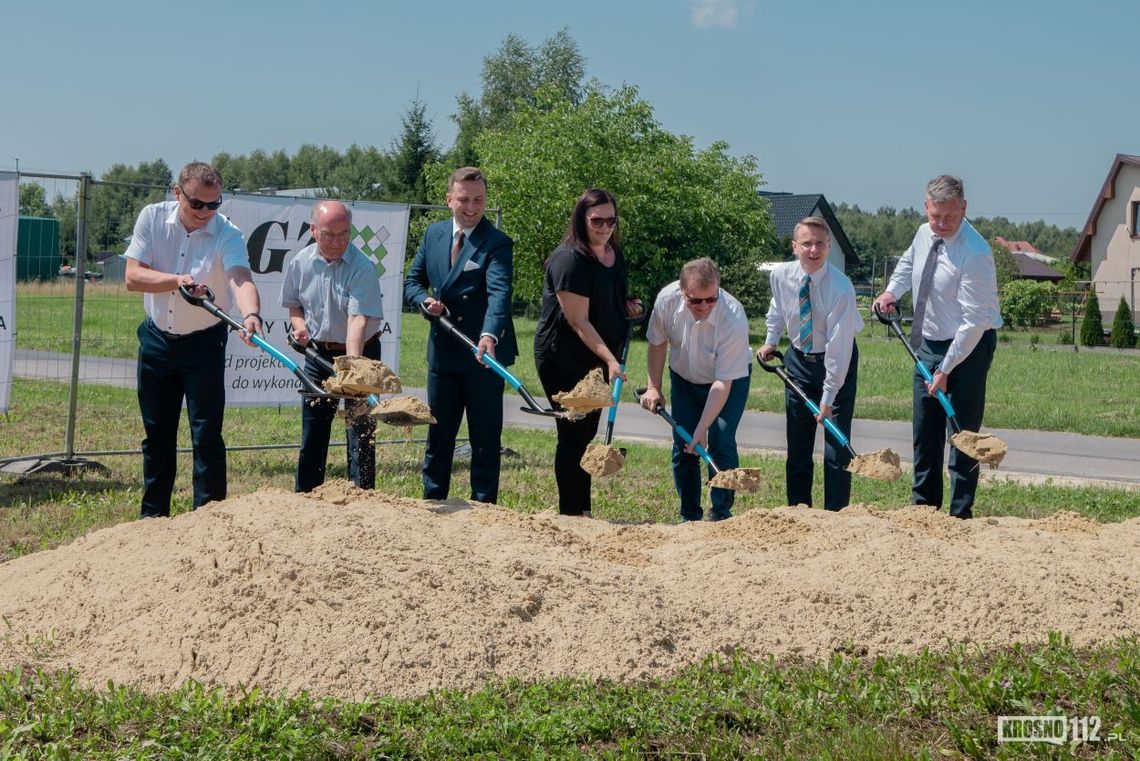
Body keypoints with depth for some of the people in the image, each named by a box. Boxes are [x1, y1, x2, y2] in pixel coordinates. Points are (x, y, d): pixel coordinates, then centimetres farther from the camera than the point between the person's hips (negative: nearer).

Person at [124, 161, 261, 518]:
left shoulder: (227, 234, -17)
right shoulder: (153, 217, -8)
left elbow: (241, 278, -35)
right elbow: (133, 277, -13)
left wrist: (250, 314, -55)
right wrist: (177, 280, -29)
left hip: (203, 343, -3)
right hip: (156, 339, 3)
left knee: (207, 434, -5)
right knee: (157, 432, 12)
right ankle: (153, 514, 24)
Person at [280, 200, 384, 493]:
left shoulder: (362, 267, -20)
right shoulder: (300, 262, -4)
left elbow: (358, 318, -30)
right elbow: (294, 303, 13)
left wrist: (352, 362, -42)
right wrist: (298, 323, -9)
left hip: (360, 351, -4)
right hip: (317, 351, 5)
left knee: (360, 429, -4)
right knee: (312, 431, 11)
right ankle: (305, 496, 22)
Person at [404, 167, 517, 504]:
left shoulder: (497, 243, -13)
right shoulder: (433, 234, 6)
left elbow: (500, 293, -28)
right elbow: (412, 282, 14)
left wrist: (489, 336, -45)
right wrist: (425, 300, -10)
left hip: (484, 352, -5)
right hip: (442, 350, 5)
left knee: (485, 437, 3)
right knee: (438, 434, 14)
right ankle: (432, 502, 25)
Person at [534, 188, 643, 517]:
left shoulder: (614, 253, 6)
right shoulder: (569, 259, -20)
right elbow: (579, 321, -23)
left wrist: (628, 306, 3)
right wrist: (610, 359, -28)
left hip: (597, 358, 8)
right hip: (563, 360, -8)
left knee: (588, 432, 13)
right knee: (573, 434, -4)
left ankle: (584, 511, 21)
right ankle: (571, 514, 4)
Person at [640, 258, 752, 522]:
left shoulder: (734, 319, -38)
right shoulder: (667, 299, -27)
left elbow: (723, 383, -33)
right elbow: (657, 342, -5)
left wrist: (702, 429, -35)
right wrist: (654, 387, -4)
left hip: (731, 379, -3)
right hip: (684, 379, 4)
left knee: (721, 443, -16)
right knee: (683, 447, 0)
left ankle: (720, 515, -4)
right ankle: (689, 515, 12)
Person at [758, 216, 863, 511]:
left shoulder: (841, 288, -26)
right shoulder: (781, 276, -12)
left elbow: (838, 346, -25)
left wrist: (828, 399, -25)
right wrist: (770, 341, 8)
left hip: (838, 361, -4)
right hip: (798, 359, 4)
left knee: (837, 443, -5)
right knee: (797, 445, 7)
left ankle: (836, 515, 3)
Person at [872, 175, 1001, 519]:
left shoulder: (974, 254, -25)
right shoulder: (924, 234, -1)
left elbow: (974, 321, -25)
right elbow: (909, 261, 26)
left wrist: (946, 369, -23)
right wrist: (892, 290, 8)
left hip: (968, 347, -7)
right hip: (929, 343, 8)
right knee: (925, 430, 13)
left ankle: (960, 515, 5)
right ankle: (924, 505, 25)